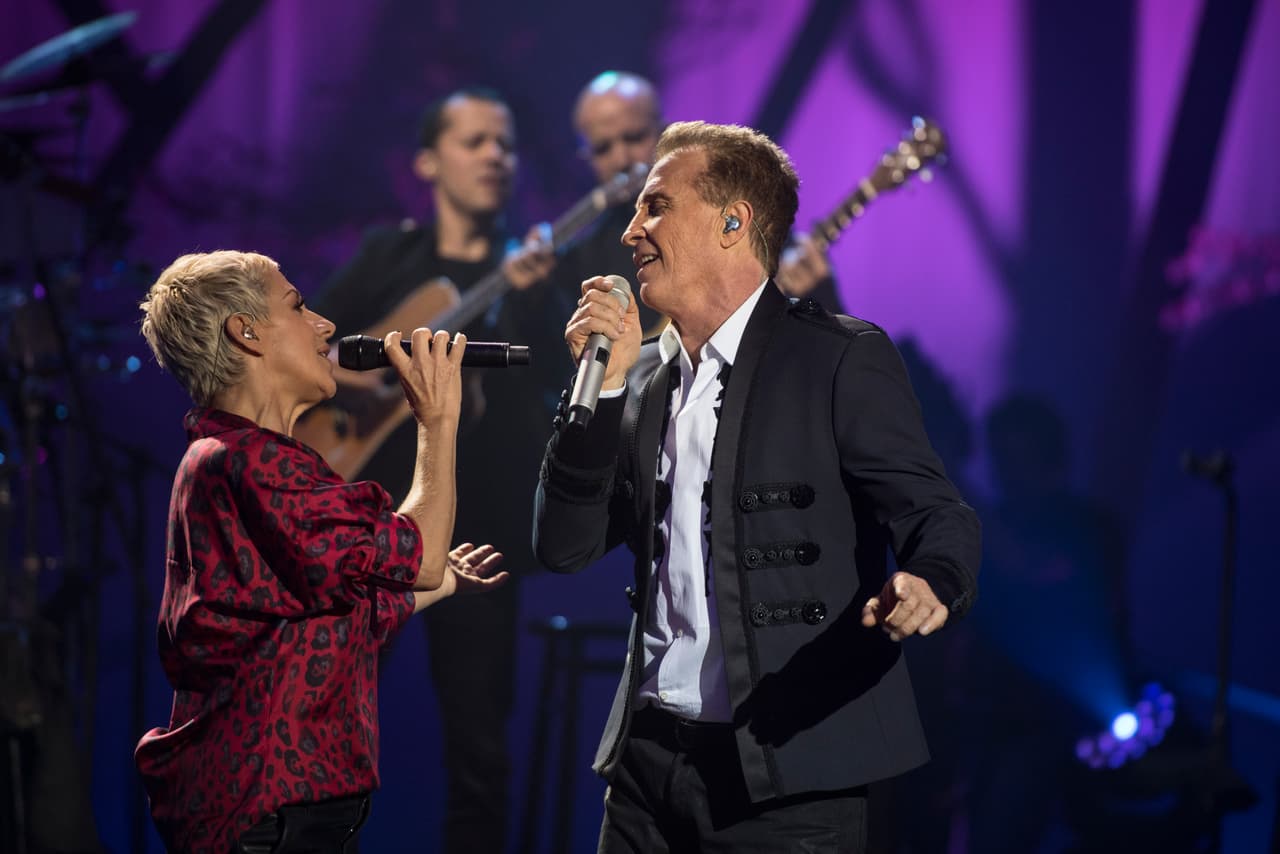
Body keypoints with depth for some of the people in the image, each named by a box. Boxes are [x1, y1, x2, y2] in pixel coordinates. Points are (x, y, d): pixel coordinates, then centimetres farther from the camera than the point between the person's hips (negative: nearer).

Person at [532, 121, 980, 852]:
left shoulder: (842, 358, -5)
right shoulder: (644, 375, 12)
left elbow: (936, 515, -10)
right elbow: (566, 546, 7)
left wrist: (929, 584, -33)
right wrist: (602, 385, -4)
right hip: (651, 758, 6)